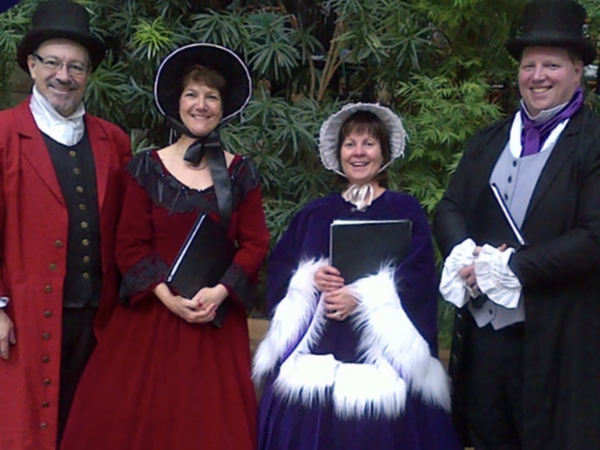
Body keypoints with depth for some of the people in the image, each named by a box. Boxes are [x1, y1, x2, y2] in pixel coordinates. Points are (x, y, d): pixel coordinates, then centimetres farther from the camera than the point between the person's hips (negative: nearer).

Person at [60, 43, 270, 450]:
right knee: (138, 413, -3)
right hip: (153, 311, 0)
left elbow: (255, 243, 2)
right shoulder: (147, 168, 3)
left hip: (217, 315, 1)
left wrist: (221, 290, -14)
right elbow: (130, 244, -1)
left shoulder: (241, 173, 6)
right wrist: (168, 297, -13)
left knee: (214, 417, 1)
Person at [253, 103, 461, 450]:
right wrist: (310, 279, -10)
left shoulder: (406, 211, 6)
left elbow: (418, 278, -6)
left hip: (383, 354, -3)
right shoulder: (314, 214, 16)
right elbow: (279, 272, 10)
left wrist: (362, 296, -16)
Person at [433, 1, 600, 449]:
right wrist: (466, 252, -12)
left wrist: (514, 266, -19)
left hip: (556, 340, -5)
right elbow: (449, 210, 9)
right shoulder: (488, 141, 13)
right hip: (481, 328, 6)